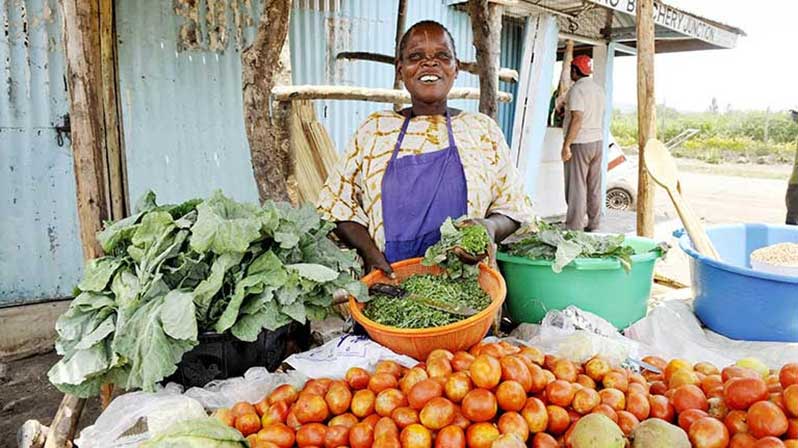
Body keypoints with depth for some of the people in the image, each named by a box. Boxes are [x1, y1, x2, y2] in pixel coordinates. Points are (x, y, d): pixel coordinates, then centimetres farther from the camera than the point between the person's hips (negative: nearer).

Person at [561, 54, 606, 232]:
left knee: (576, 187, -5)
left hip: (580, 143, -8)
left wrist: (566, 145, -19)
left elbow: (577, 119, -20)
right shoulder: (599, 89, 13)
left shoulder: (577, 89, -13)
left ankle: (574, 228, -3)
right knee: (594, 186, 11)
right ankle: (593, 225, 17)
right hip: (598, 142, 8)